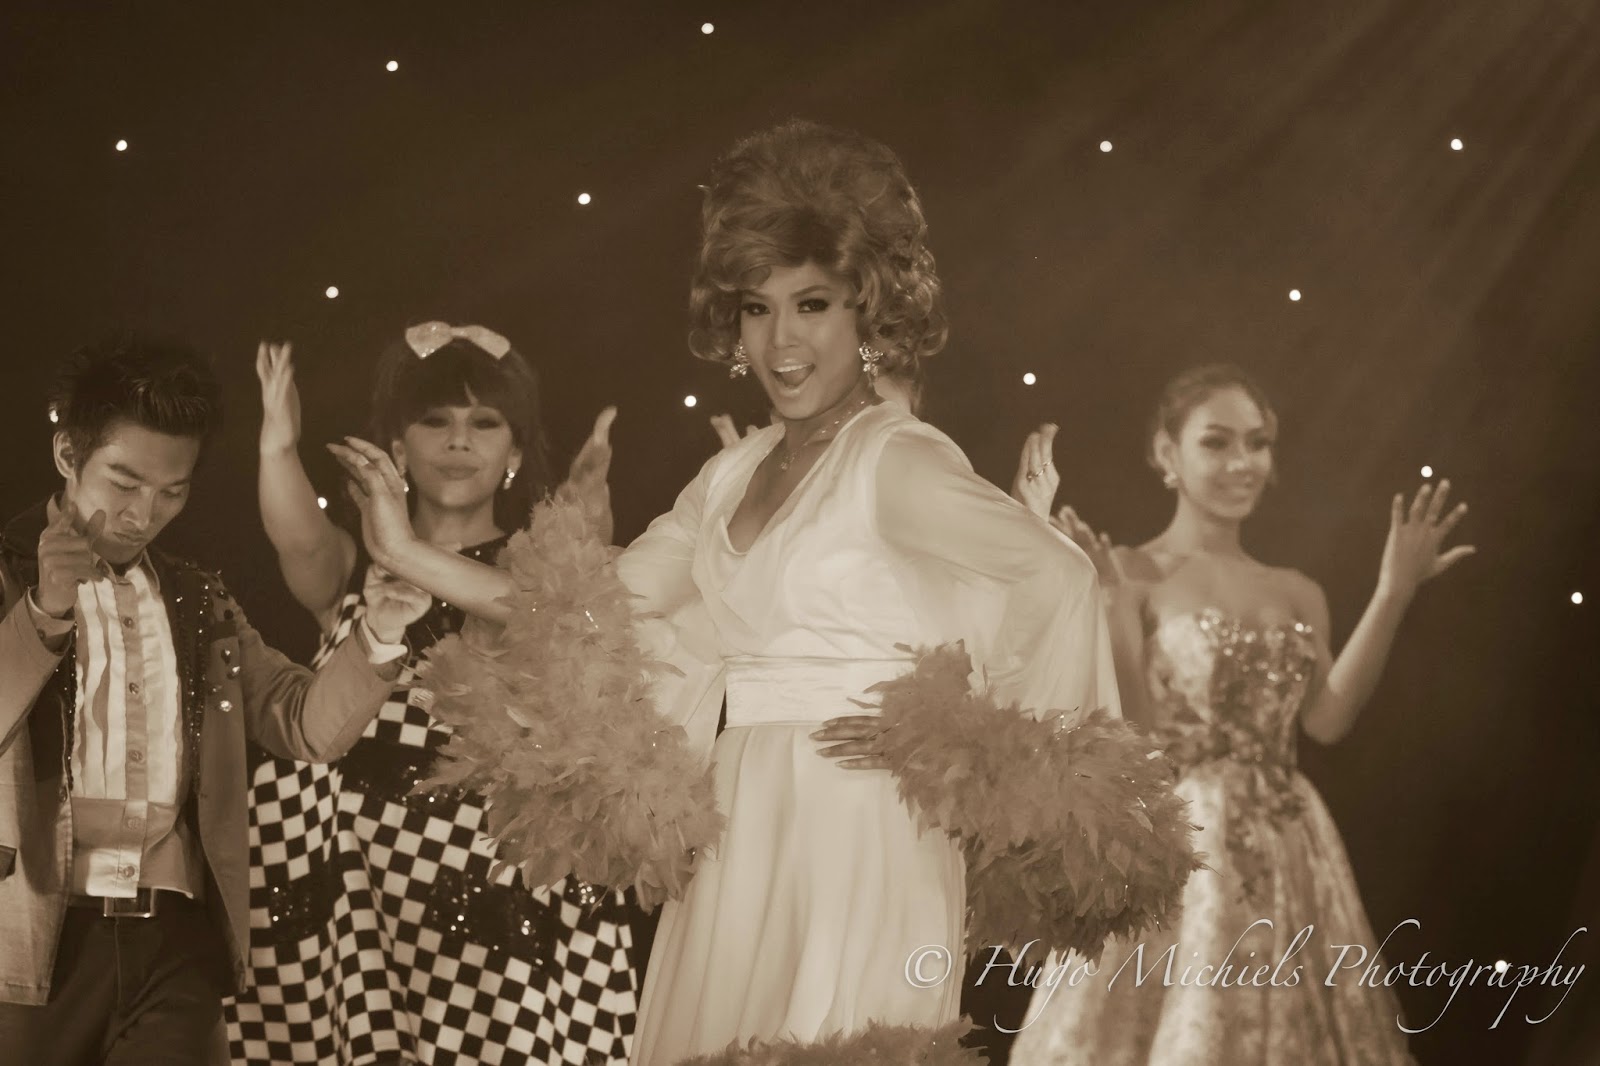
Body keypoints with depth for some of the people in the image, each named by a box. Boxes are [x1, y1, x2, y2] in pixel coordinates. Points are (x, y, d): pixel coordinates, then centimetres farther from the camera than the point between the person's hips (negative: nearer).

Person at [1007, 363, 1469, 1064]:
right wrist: (1105, 589, -22)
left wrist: (1392, 596, -4)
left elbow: (1327, 719, -4)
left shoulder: (1297, 594, 12)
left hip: (1287, 855, 5)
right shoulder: (1134, 576, -4)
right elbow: (1128, 722, -15)